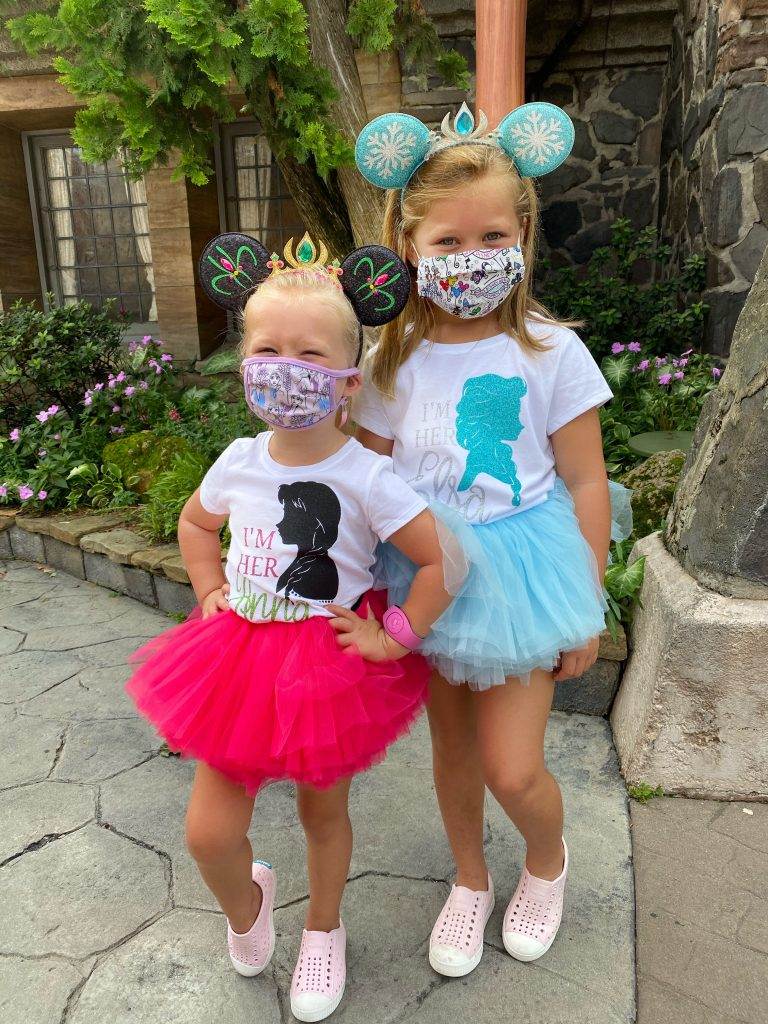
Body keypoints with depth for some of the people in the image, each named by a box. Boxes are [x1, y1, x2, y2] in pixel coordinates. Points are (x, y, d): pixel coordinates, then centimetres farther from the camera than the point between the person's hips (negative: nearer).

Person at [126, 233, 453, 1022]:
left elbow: (442, 560, -18)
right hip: (241, 659, 4)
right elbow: (195, 523, 16)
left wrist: (395, 637, -15)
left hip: (328, 665, -3)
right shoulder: (238, 462, -5)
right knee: (207, 833, 7)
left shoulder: (365, 477, -20)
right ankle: (245, 905, 43)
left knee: (323, 812, 19)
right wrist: (210, 592, 6)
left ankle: (323, 931, 49)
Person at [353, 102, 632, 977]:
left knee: (513, 771, 0)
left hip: (520, 568, -2)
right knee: (452, 748, 18)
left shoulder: (550, 352, -10)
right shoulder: (392, 361, -5)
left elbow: (584, 483, -5)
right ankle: (470, 882, 46)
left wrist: (586, 605, -3)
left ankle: (547, 859, 38)